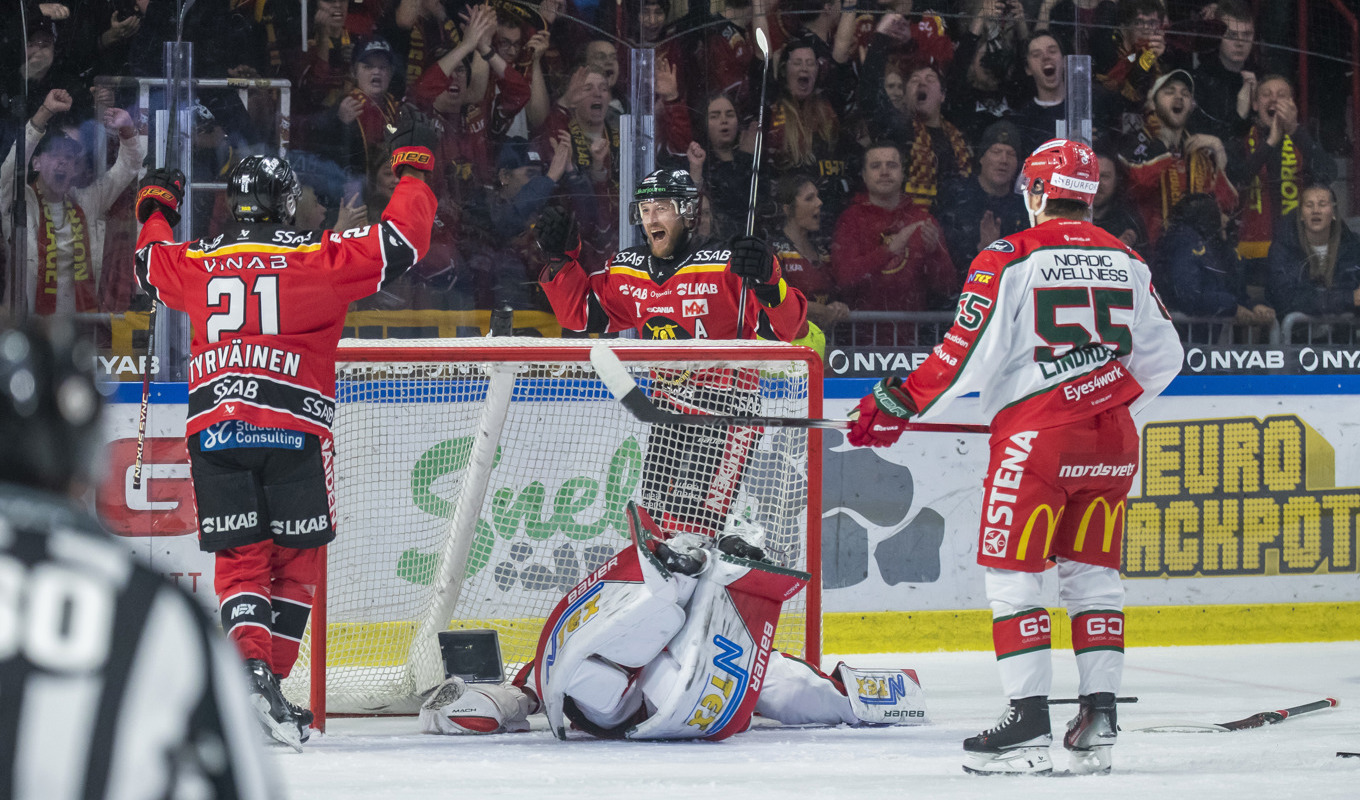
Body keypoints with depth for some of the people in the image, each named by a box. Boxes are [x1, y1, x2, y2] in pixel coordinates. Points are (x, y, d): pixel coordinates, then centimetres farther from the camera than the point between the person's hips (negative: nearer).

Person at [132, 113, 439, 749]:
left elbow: (151, 268, 31)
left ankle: (251, 666, -16)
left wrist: (155, 208, 49)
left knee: (240, 558, 5)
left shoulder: (195, 261, 9)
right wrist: (412, 168, 10)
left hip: (214, 428, 3)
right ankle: (271, 682, -1)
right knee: (295, 559, 7)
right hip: (293, 429, -3)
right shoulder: (313, 255, -2)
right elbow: (399, 242, -3)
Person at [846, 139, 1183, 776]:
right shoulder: (1125, 262, 11)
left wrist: (898, 405, -3)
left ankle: (1028, 725, -7)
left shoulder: (1009, 259, -7)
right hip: (1111, 438, 6)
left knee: (1012, 574, 0)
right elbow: (1163, 354, 17)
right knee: (1091, 572, 14)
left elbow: (967, 354, -11)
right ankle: (1098, 718, 10)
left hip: (1037, 435, -6)